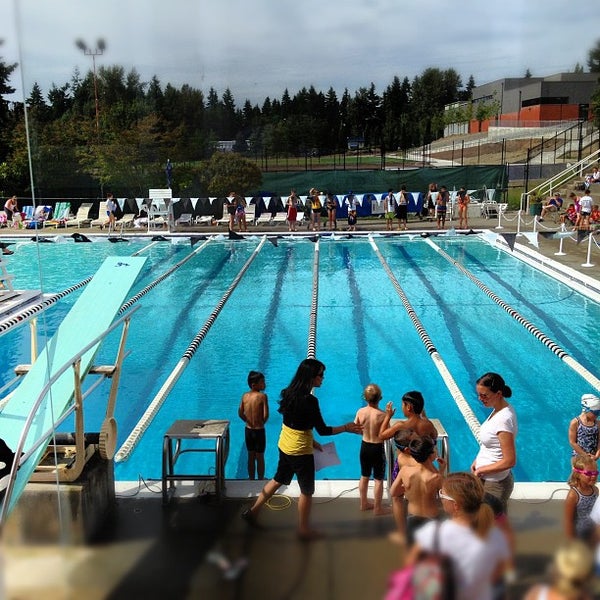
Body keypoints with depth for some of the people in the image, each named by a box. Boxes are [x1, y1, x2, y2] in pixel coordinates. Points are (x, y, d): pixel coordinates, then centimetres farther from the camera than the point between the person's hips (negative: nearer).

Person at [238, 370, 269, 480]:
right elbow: (266, 415, -21)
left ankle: (251, 479, 30)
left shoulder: (245, 396, -3)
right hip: (259, 430, -5)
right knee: (260, 457, 11)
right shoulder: (262, 396, -18)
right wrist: (262, 423, -2)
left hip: (248, 430, 5)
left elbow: (240, 413, -3)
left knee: (251, 456, 18)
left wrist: (248, 421, 10)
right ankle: (261, 480, 23)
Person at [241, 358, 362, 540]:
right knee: (307, 491, 12)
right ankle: (304, 530, 26)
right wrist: (346, 427, -9)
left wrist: (311, 442, 15)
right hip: (300, 452, -8)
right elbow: (323, 430, -20)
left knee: (278, 480, 27)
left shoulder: (290, 393, -1)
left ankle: (252, 511, 35)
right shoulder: (309, 400, -26)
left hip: (284, 446, 8)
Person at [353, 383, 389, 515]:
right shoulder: (382, 415, -23)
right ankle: (378, 508, 17)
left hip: (364, 447, 5)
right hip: (377, 448, -5)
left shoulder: (360, 412, -10)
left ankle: (364, 503, 34)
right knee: (378, 479, 8)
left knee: (364, 476, 20)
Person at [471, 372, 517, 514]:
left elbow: (509, 461, -26)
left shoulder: (503, 419, -27)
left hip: (494, 484, -9)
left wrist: (481, 470, -17)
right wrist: (478, 460, 6)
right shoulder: (500, 409, 1)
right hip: (488, 479, 9)